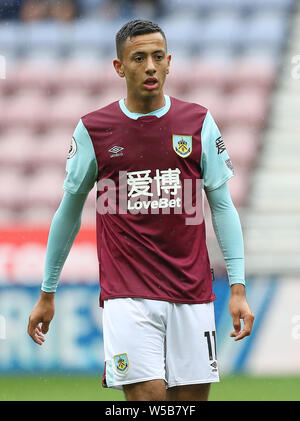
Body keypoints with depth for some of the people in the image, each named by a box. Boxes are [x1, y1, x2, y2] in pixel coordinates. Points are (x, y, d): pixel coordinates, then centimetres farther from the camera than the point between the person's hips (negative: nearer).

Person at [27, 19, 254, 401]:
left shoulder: (199, 123, 6)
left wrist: (238, 288, 1)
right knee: (148, 397, -15)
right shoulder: (93, 130, 3)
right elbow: (69, 212, 13)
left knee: (192, 398, 1)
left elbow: (222, 206, 8)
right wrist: (47, 294, 16)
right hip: (127, 295, -2)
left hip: (192, 295, 2)